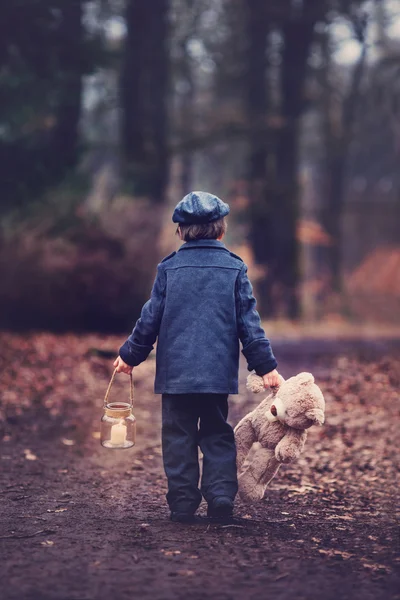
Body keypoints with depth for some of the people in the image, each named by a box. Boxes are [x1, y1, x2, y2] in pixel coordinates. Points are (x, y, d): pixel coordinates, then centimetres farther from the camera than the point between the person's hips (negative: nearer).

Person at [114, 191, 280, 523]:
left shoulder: (170, 267, 0)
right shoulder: (235, 267, 1)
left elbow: (151, 318, 3)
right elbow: (249, 322, -1)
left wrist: (130, 355, 15)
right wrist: (266, 366, 3)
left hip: (175, 370, 0)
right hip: (218, 371, 0)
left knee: (179, 437, 5)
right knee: (218, 435, 10)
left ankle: (183, 504, 3)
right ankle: (221, 499, -2)